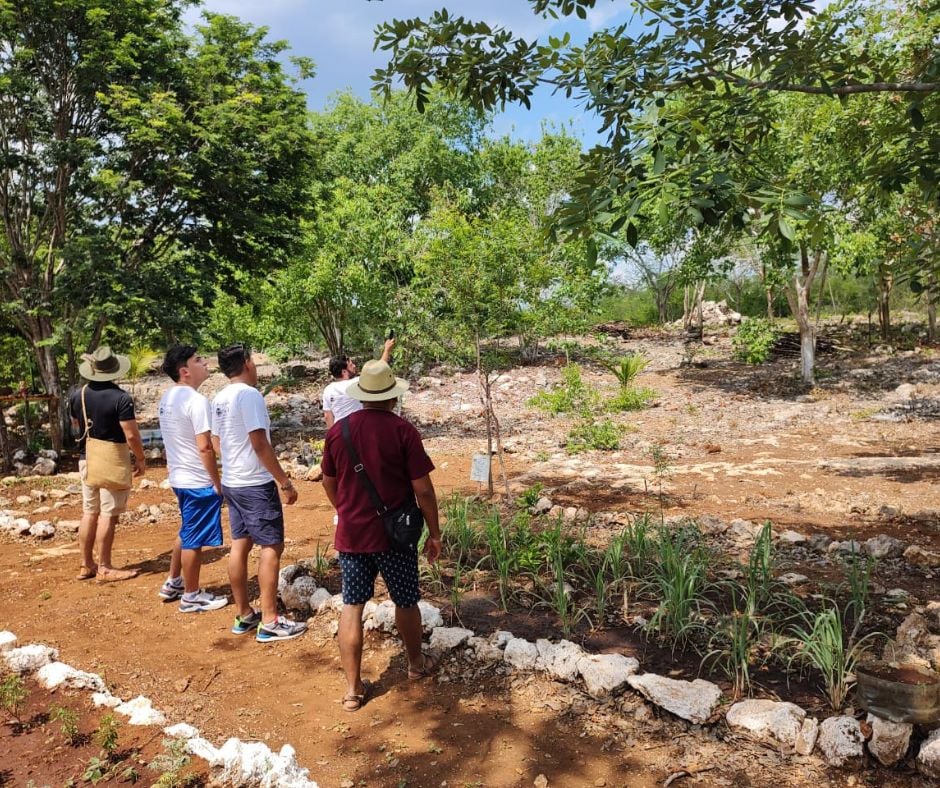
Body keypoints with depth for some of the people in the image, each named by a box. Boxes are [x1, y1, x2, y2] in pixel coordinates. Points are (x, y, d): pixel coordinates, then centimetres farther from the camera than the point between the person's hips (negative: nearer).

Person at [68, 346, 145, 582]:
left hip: (86, 459, 7)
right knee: (107, 515, 0)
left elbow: (76, 426, 18)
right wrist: (141, 459, -5)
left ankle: (86, 565, 23)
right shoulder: (121, 398, -18)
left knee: (89, 512, 14)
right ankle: (104, 569, 7)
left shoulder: (77, 395, 2)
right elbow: (131, 435, -18)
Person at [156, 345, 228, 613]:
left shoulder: (167, 398, 7)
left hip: (179, 477, 9)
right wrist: (218, 483, -15)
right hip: (199, 481, -9)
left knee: (187, 533, 25)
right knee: (195, 539, 4)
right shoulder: (196, 401, -22)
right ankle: (191, 596, 17)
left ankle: (173, 583, 37)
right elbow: (204, 447, -24)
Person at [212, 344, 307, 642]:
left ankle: (244, 615, 22)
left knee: (240, 546, 13)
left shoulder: (220, 399, 9)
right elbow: (260, 444, -21)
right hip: (256, 484, -9)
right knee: (271, 547, -2)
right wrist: (285, 482, -16)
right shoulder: (249, 394, -17)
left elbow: (217, 443, 16)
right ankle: (270, 622, 1)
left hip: (231, 483, 9)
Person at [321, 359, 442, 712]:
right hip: (394, 534, -2)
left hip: (351, 534, 3)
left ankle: (353, 688, 13)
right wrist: (434, 532, 1)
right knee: (406, 601, 18)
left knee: (351, 606, 10)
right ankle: (416, 663, 38)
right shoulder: (403, 431, -13)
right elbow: (423, 489, -12)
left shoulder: (338, 430, -2)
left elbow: (329, 482, 11)